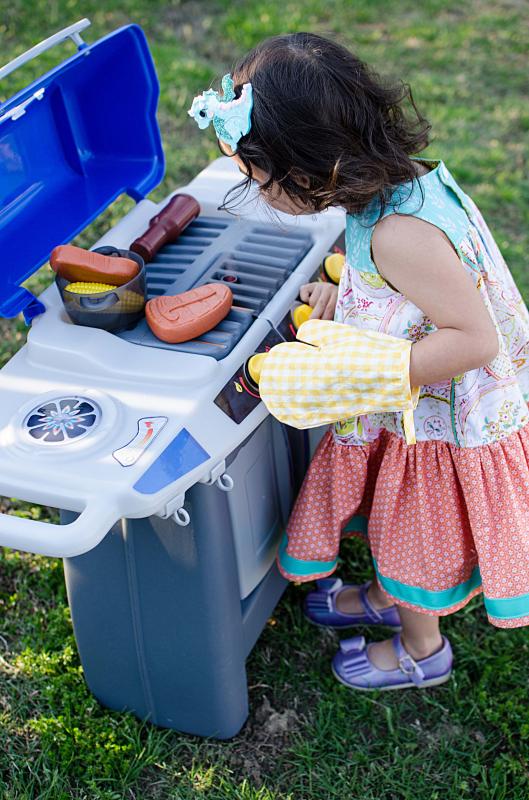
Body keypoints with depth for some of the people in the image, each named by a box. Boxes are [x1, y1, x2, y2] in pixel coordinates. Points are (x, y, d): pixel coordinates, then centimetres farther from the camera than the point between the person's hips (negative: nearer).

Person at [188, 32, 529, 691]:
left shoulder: (399, 236, -38)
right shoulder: (403, 180, -10)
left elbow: (476, 339, -35)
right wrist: (342, 289, -8)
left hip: (448, 423, -8)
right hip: (415, 411, 8)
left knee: (416, 535, 17)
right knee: (396, 515, 29)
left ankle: (421, 650, 45)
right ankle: (387, 597, 58)